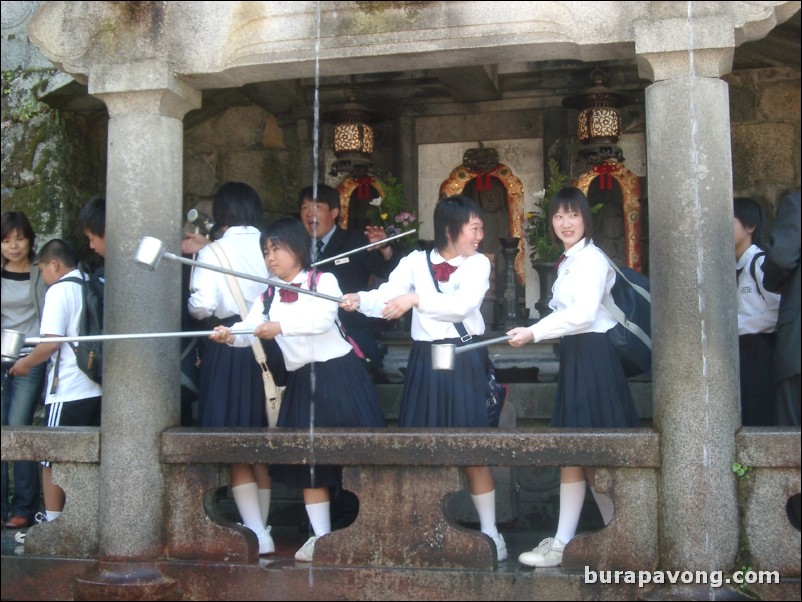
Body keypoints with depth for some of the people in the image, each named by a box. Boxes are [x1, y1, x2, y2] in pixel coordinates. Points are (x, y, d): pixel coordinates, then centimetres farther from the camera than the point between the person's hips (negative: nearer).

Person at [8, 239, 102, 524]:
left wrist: (25, 363, -1)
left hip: (68, 391, -7)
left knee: (52, 458, 4)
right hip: (98, 387, 7)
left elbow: (52, 342, -17)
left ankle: (53, 521, 7)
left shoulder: (59, 291, -9)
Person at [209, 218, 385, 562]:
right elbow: (248, 328, -7)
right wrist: (229, 335, -29)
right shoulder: (267, 298, 10)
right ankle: (320, 537, 18)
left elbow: (322, 318, -21)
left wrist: (281, 326, -35)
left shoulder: (323, 281, -2)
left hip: (338, 373, -5)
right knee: (308, 460, 8)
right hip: (302, 382, 5)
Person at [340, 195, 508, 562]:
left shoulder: (478, 263, 0)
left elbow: (464, 304, -16)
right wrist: (360, 300, -27)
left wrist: (416, 299, -25)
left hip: (464, 360, -2)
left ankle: (489, 531, 12)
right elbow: (389, 296, -8)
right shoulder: (416, 262, 5)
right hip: (425, 359, 2)